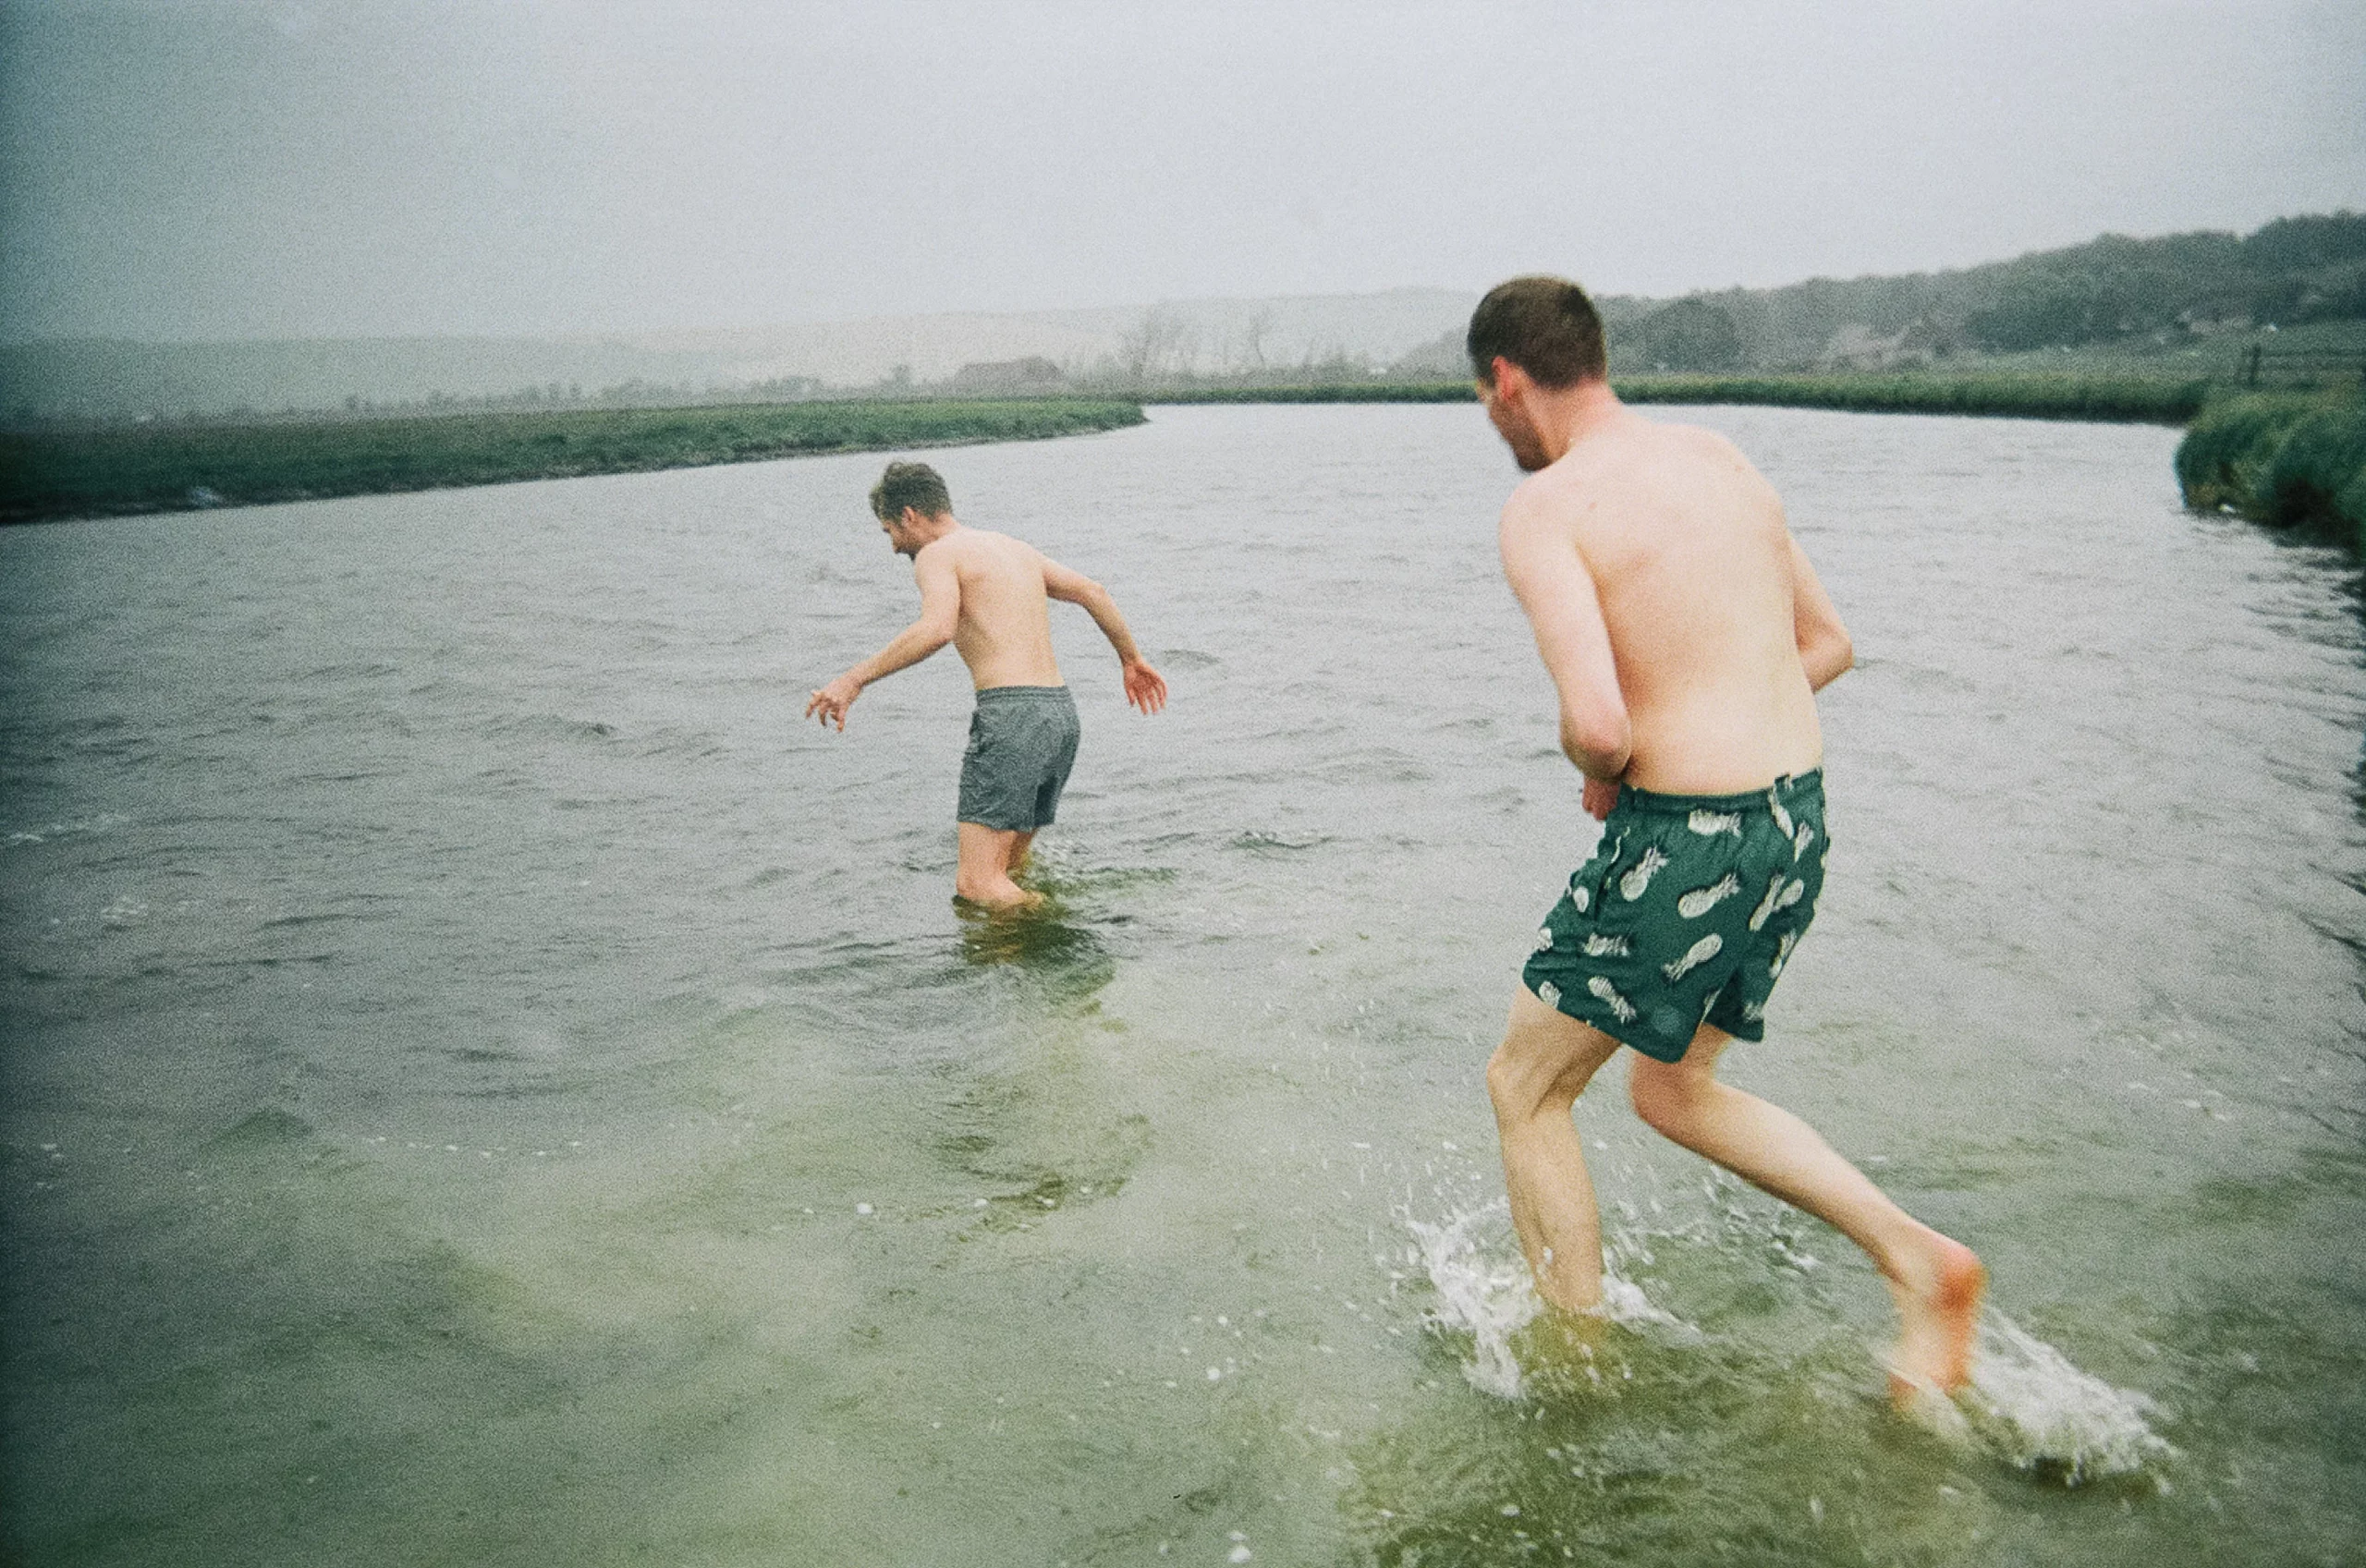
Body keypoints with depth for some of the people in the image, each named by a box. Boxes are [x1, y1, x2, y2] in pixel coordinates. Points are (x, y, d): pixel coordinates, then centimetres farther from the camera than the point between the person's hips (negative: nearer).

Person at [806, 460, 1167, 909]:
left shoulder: (938, 554, -2)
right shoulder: (1014, 547, 22)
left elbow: (937, 628, -21)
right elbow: (1093, 593, 24)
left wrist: (855, 678, -19)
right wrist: (1132, 659, 35)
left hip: (1012, 712, -9)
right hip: (1061, 712, 9)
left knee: (976, 885, -10)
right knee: (1009, 868, 19)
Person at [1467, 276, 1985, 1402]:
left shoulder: (1546, 507, -13)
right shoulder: (1721, 461, 11)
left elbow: (1597, 724, -26)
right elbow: (1828, 644, 19)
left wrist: (1597, 776, -3)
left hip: (1685, 841, -8)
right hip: (1798, 813, 8)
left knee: (1525, 1088, 14)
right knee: (1674, 1092, 26)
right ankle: (1915, 1256, 18)